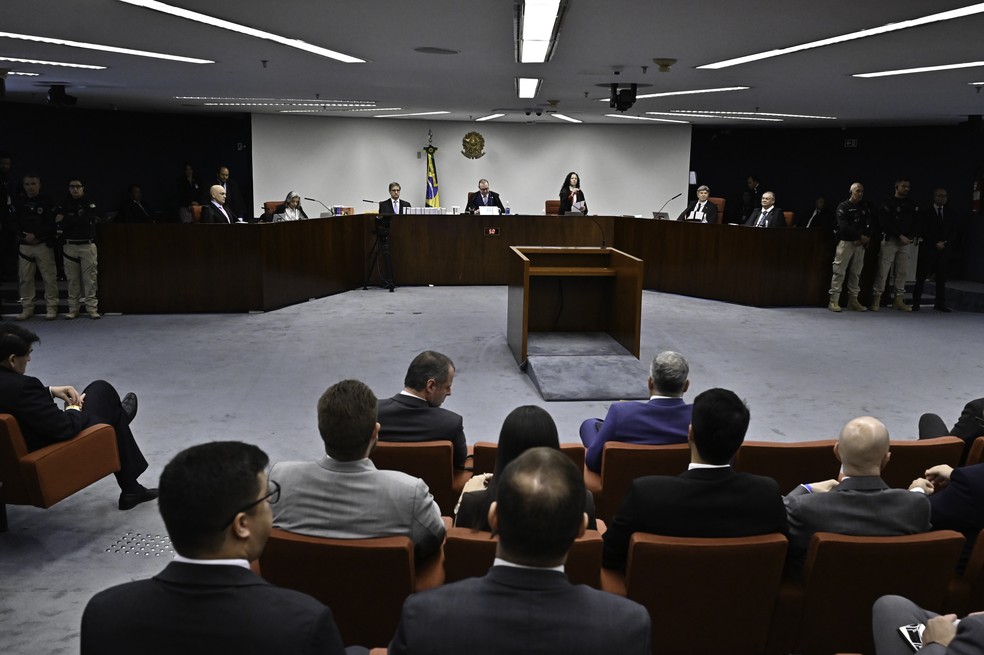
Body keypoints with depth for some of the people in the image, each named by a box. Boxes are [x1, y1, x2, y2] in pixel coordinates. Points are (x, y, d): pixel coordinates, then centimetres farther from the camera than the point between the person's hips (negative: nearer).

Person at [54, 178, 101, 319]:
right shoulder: (64, 205, 12)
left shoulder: (90, 204, 5)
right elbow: (57, 221, -2)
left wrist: (66, 219, -8)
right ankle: (73, 309, 8)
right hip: (69, 246, 2)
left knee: (90, 278, -5)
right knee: (72, 279, 2)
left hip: (88, 245, -2)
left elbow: (86, 220, -11)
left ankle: (92, 308, -2)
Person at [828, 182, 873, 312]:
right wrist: (860, 236, -15)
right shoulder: (843, 207, -2)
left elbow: (869, 226, 8)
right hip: (845, 242, -5)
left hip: (860, 244, 5)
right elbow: (844, 226, -13)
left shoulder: (865, 208, 13)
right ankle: (834, 301, -6)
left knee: (856, 273, 7)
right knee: (839, 271, -7)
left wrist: (865, 239, -9)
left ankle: (853, 300, 13)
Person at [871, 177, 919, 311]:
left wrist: (910, 237, -4)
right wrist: (900, 236, -15)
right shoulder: (889, 203, -3)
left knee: (903, 271, 5)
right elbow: (886, 223, -11)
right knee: (883, 270, -6)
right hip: (890, 240, -5)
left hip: (905, 242, 5)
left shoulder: (912, 205, 12)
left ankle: (899, 300, 10)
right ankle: (876, 299, -2)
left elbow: (916, 223, 12)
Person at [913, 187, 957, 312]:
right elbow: (923, 232, -6)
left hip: (944, 249, 3)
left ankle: (940, 304, 7)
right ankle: (916, 302, 1)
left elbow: (953, 231, 11)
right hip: (928, 250, -3)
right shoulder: (926, 212, 1)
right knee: (921, 277, -2)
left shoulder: (950, 213, 12)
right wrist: (935, 244, -12)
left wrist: (945, 243, -6)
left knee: (942, 278, 3)